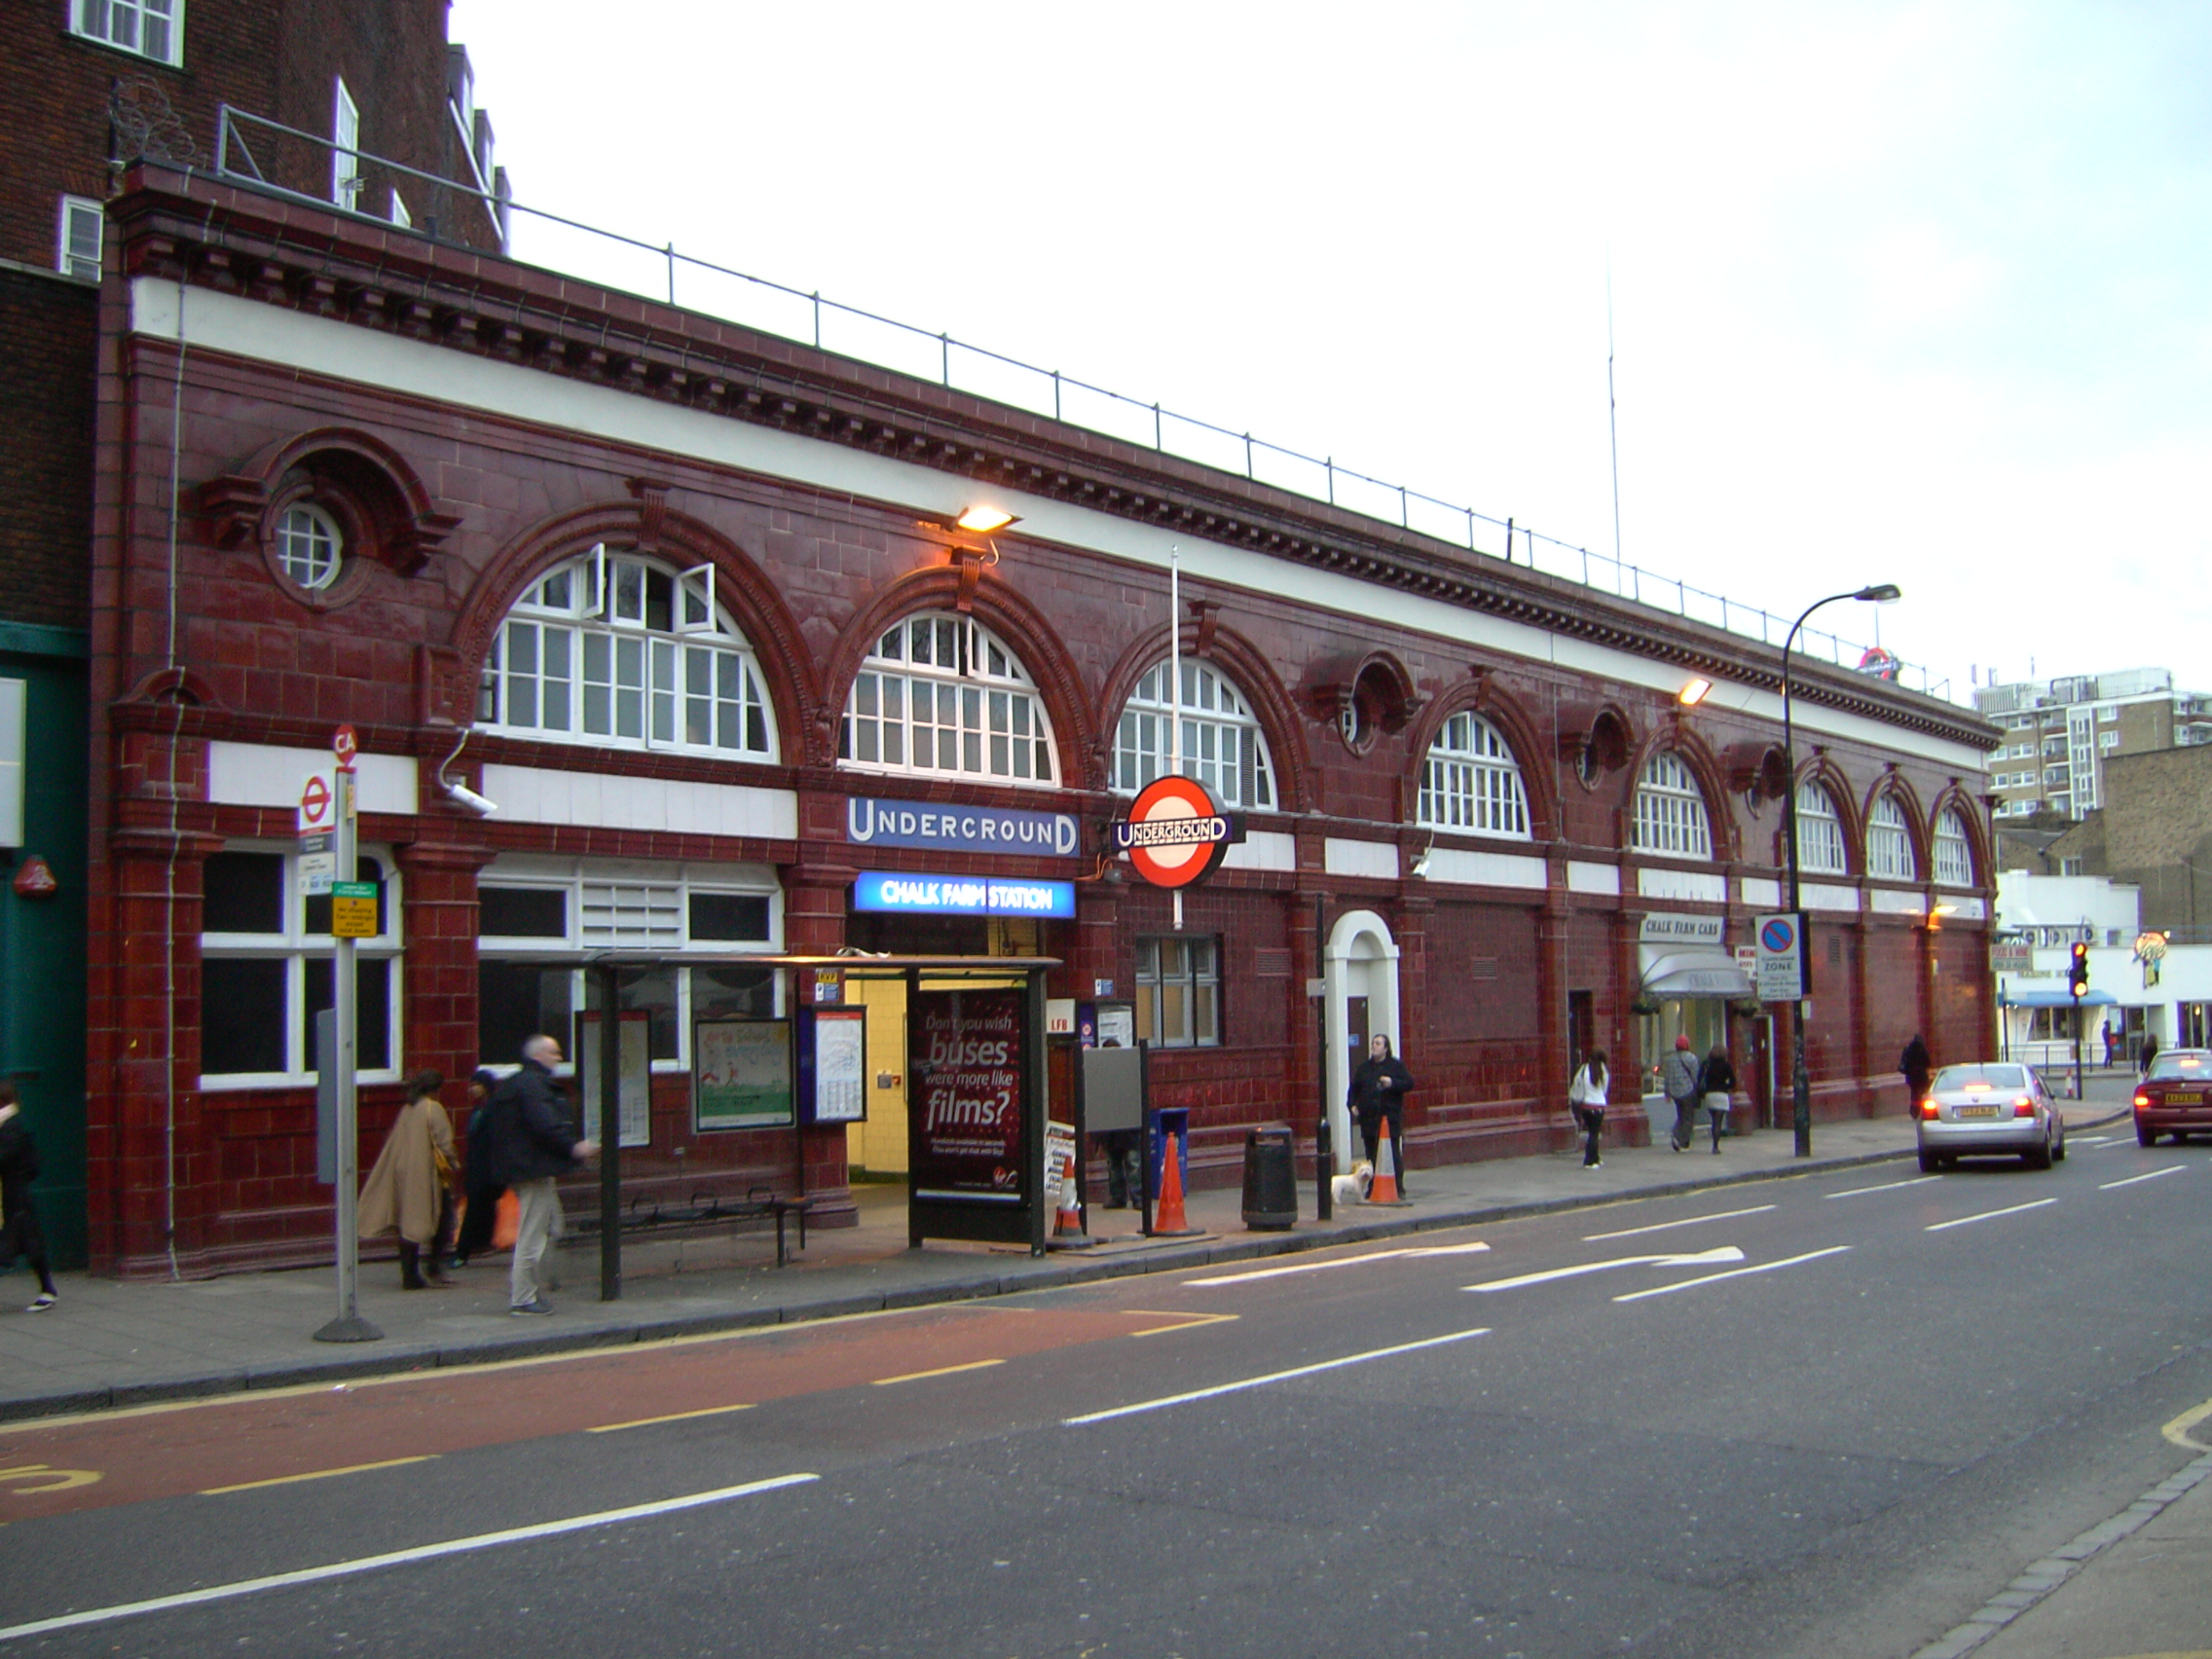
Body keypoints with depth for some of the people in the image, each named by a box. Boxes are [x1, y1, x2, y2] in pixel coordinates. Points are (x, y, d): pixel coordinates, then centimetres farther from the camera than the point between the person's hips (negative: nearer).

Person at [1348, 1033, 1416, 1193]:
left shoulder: (1396, 1065, 5)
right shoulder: (1364, 1067, 17)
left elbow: (1409, 1083, 0)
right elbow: (1354, 1088, 23)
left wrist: (1393, 1083, -14)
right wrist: (1352, 1104, 8)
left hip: (1391, 1116, -4)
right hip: (1369, 1118, 4)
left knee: (1394, 1155, -5)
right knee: (1372, 1156, 3)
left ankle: (1398, 1189, 1)